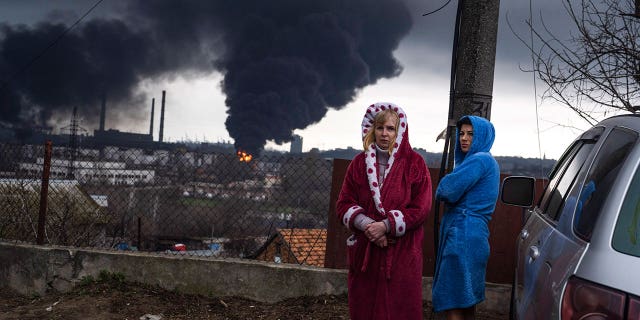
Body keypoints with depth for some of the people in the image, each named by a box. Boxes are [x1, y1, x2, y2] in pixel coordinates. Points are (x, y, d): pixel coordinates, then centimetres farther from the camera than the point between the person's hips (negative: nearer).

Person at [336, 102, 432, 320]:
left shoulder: (414, 163, 0)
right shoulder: (359, 162, 9)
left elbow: (420, 208, -7)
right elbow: (344, 204, 4)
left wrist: (386, 225, -15)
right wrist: (366, 224, -13)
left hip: (401, 253, -3)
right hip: (364, 251, 3)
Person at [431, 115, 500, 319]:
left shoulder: (480, 160, -12)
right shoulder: (486, 161, 20)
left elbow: (449, 190, -17)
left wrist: (440, 191, 4)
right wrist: (447, 192, 4)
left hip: (463, 234, -10)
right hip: (473, 234, 10)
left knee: (452, 302, -8)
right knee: (467, 301, 15)